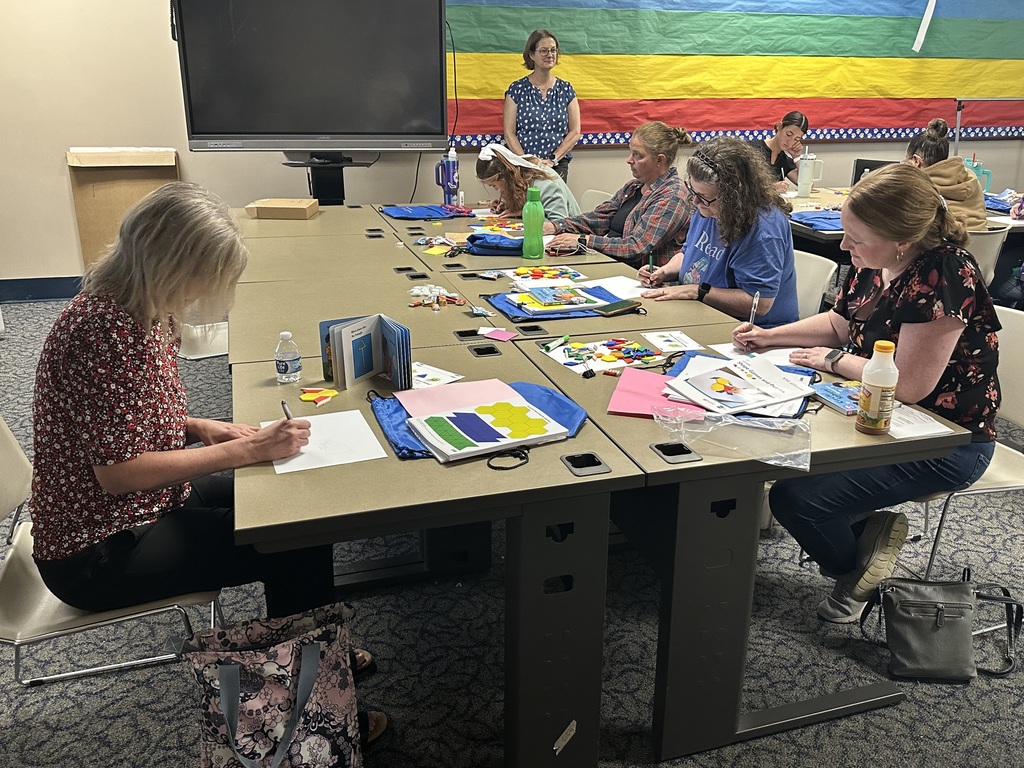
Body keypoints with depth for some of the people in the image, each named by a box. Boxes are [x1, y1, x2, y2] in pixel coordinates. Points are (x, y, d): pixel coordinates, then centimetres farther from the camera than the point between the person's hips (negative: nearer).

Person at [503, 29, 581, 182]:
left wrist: (553, 159, -9)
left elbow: (575, 132, 4)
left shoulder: (566, 90, 8)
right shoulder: (517, 89, 3)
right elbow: (509, 134, -2)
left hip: (557, 166, 2)